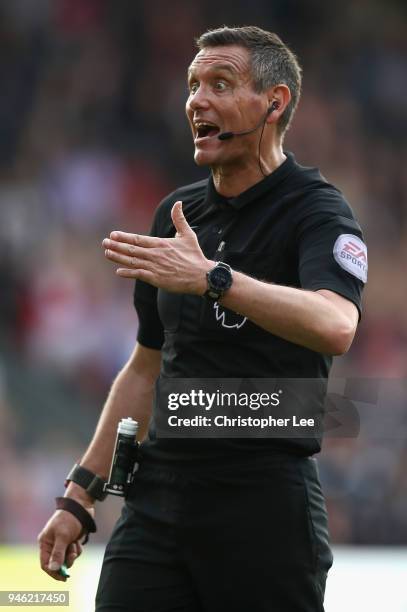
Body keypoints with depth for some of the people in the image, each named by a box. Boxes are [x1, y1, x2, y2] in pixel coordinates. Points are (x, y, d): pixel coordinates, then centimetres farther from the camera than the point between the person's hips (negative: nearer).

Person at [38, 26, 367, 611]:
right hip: (156, 494, 6)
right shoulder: (177, 212, 14)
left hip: (265, 498, -5)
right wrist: (80, 495, 16)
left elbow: (335, 326, -28)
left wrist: (211, 277, -37)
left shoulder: (317, 211, -7)